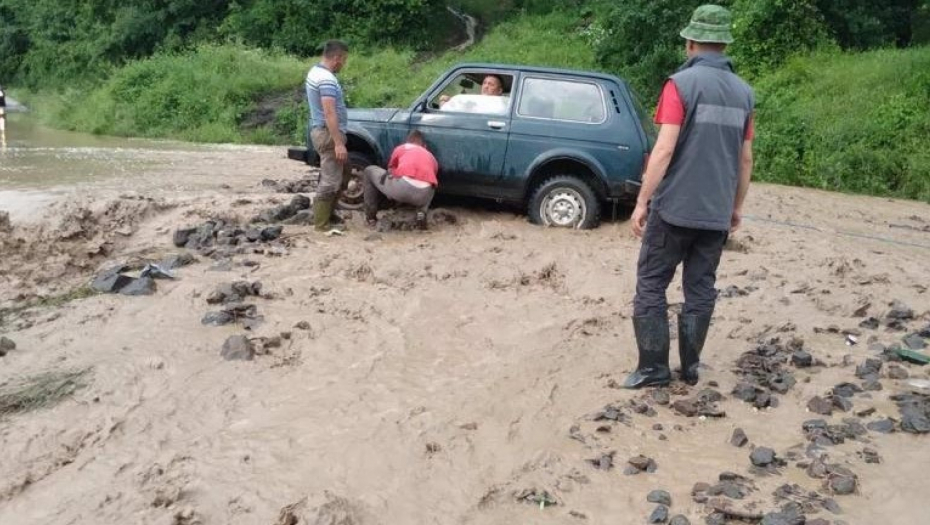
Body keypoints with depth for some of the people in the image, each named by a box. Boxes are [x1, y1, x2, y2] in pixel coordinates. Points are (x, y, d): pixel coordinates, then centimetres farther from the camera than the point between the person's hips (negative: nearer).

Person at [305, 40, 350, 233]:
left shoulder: (315, 72, 12)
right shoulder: (327, 79, -21)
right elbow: (330, 113, -27)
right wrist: (338, 143, -29)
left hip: (322, 131, 11)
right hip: (328, 134, -11)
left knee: (343, 172, 21)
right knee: (331, 180, -4)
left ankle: (328, 212, 26)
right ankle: (322, 222, 3)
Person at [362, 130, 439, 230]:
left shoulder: (401, 148, 28)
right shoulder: (431, 157, 34)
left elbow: (390, 170, 42)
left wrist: (391, 195, 61)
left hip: (401, 187, -3)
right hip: (423, 195, 3)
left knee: (369, 171, 26)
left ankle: (371, 218, 26)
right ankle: (421, 213, 13)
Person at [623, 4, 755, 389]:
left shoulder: (681, 83, -9)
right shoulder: (744, 92, 9)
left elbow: (665, 149, -16)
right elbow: (745, 158, 12)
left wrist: (642, 201, -12)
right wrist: (737, 207, 22)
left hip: (674, 207, -5)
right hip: (716, 212, 5)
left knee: (651, 286, 4)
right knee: (701, 289, 12)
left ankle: (653, 368, 5)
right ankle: (690, 368, 17)